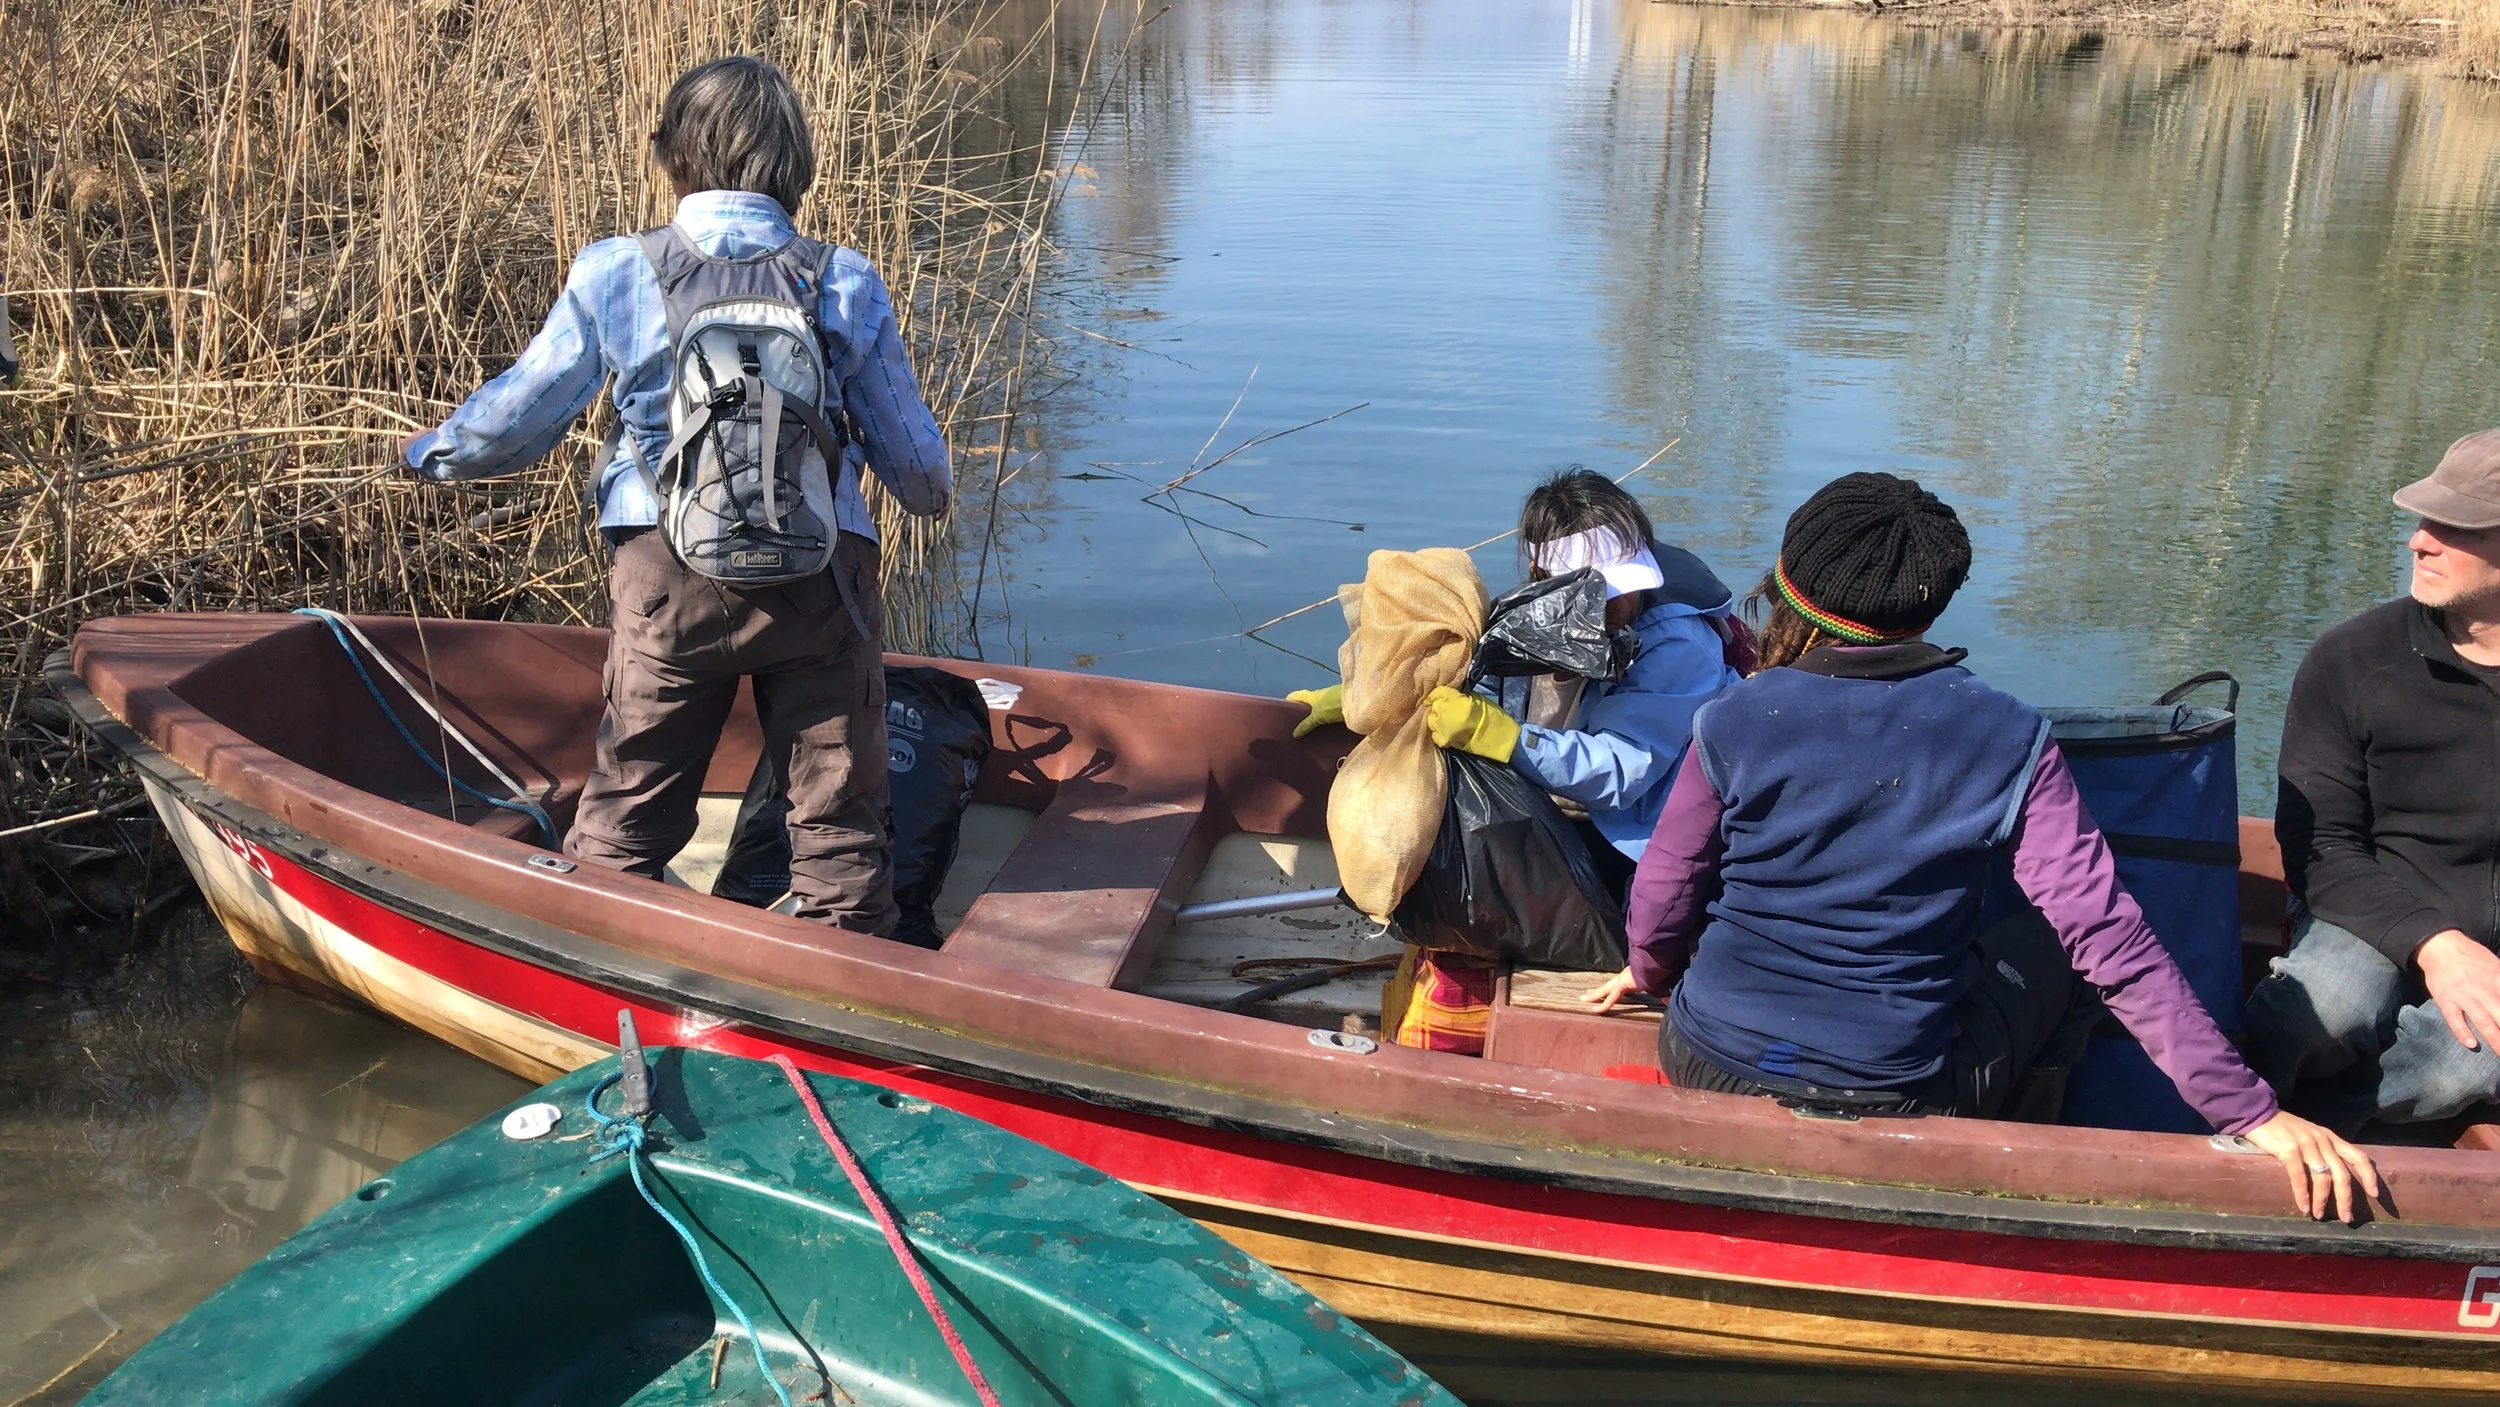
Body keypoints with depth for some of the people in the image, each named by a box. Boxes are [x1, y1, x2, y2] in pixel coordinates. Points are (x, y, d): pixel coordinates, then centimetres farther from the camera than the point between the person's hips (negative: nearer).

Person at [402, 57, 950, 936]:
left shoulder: (615, 273, 2)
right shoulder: (847, 284, 3)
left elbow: (520, 413, 7)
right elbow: (909, 450, 10)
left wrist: (435, 455, 28)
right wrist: (932, 494, 33)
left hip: (668, 574, 0)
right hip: (823, 570, 0)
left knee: (625, 814, 15)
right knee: (839, 824, 10)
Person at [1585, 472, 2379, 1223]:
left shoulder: (1734, 723, -9)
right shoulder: (2008, 742, -9)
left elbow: (1661, 912, -1)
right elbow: (2109, 939, -13)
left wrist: (1651, 972, 23)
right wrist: (2251, 1111, -9)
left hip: (1712, 1071, 1)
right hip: (1896, 1107, -1)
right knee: (2054, 938, 23)